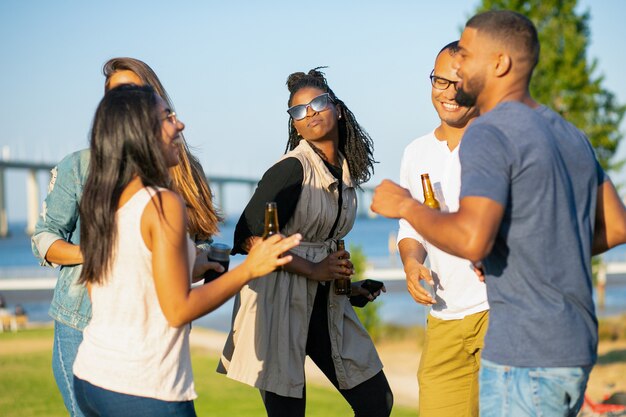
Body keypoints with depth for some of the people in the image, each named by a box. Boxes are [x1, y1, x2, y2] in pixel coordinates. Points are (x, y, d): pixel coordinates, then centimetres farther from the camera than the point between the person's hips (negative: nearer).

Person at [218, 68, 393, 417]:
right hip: (280, 300, -7)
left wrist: (346, 283, 11)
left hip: (326, 303, 8)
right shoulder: (292, 169, -12)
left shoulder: (345, 170, 11)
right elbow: (250, 238, -18)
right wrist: (313, 270, -17)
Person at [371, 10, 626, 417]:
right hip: (576, 348, 9)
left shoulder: (489, 134, -14)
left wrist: (405, 205, -9)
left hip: (525, 357, -9)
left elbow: (471, 240, -26)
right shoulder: (569, 134, 14)